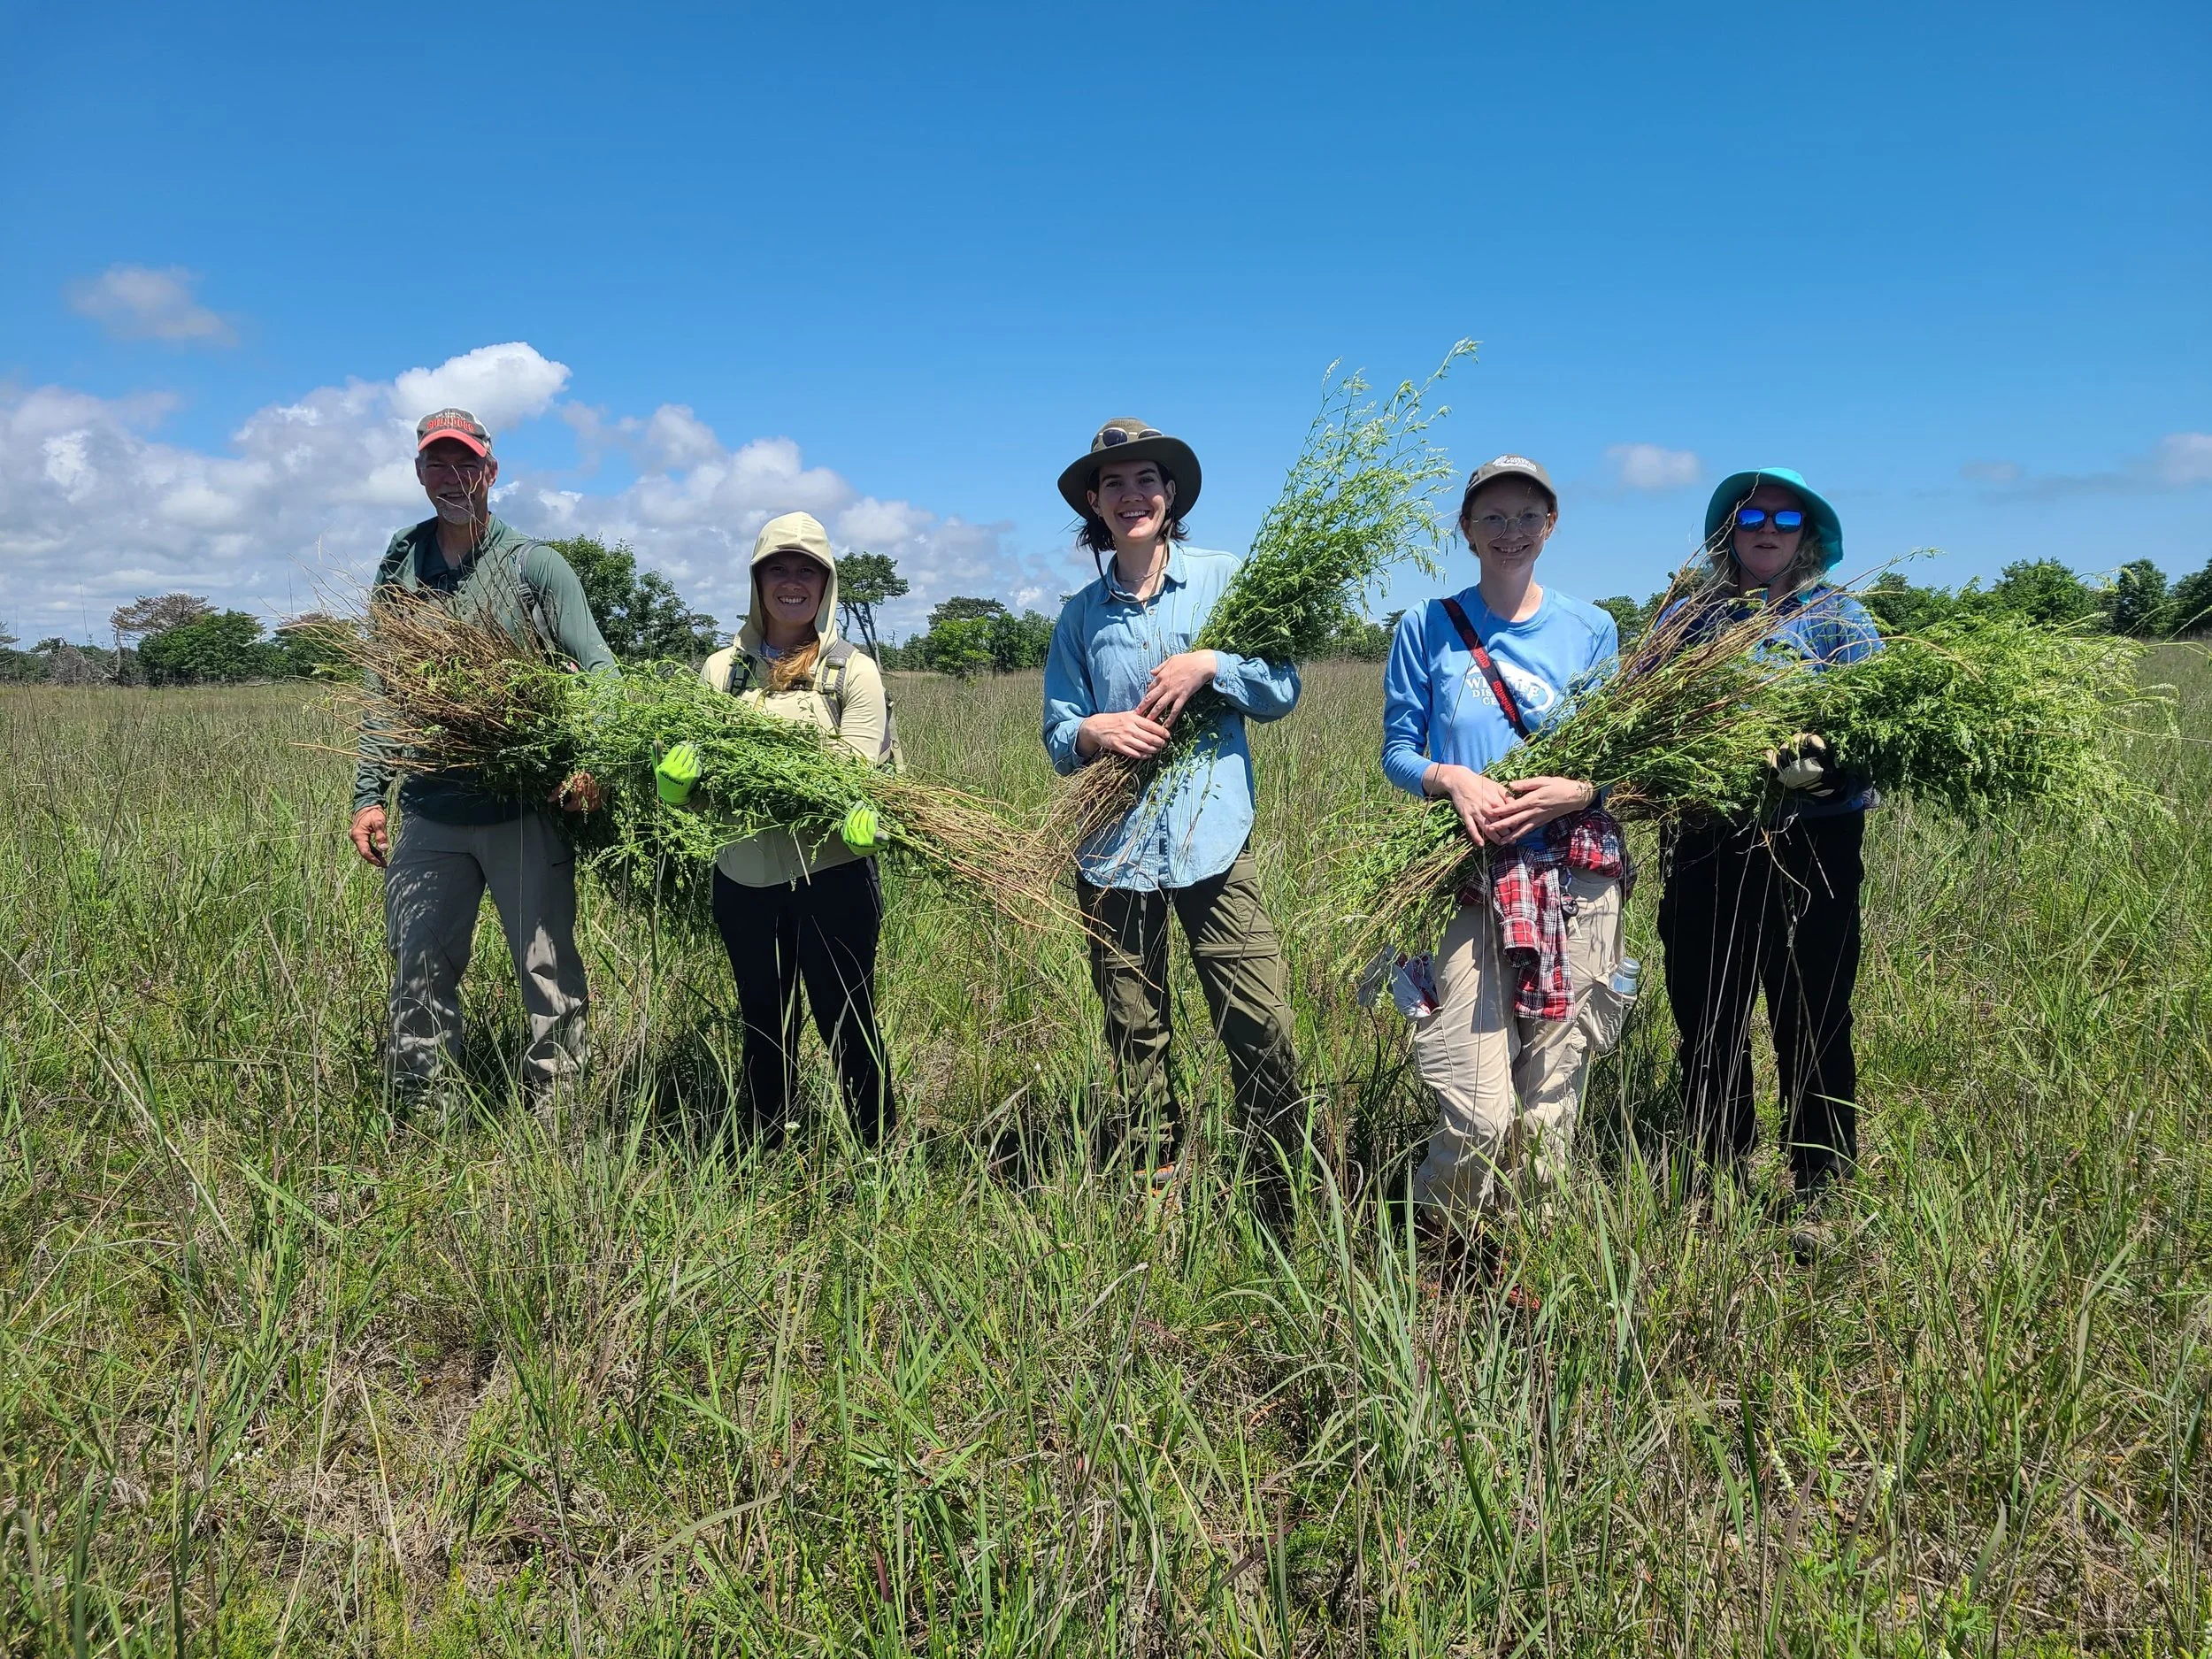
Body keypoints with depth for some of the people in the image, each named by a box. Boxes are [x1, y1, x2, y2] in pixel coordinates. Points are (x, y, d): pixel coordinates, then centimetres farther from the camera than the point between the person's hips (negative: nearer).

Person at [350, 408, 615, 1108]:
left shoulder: (536, 565, 1)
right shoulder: (399, 571, 12)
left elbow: (597, 668, -6)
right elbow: (382, 694, 15)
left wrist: (590, 759, -22)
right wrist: (369, 794, 8)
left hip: (526, 808, -3)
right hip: (430, 810, 4)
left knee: (551, 972, 0)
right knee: (419, 973, 8)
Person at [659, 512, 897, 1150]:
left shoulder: (853, 671, -1)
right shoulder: (723, 670, 9)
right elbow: (686, 773, 5)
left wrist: (859, 816, -31)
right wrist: (677, 774, -20)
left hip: (832, 876, -4)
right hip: (744, 878, 4)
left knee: (848, 1026, 3)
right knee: (763, 1027, 16)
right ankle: (766, 1156, 31)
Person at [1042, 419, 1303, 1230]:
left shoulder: (1225, 578, 4)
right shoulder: (1080, 614, 10)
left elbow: (1283, 689, 3)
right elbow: (1057, 736, 9)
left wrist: (1209, 666, -13)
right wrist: (1095, 731, -13)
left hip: (1214, 840, -2)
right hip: (1114, 850, 2)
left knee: (1264, 1030, -8)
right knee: (1135, 1041, 9)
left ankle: (1283, 1222, 8)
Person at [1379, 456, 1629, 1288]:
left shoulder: (1592, 627, 11)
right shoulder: (1429, 627, 7)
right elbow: (1397, 751, 7)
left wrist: (1577, 788, -11)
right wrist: (1453, 779, -14)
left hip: (1578, 878, 2)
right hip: (1471, 875, -2)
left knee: (1551, 1100, 4)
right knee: (1479, 1112, -10)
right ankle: (1433, 1237, 18)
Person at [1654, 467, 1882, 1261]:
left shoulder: (1837, 616, 6)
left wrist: (1825, 755, -26)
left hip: (1810, 845, -3)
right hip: (1705, 845, 3)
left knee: (1811, 1024, 2)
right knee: (1705, 1021, 10)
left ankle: (1818, 1196, 18)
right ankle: (1722, 1180, 27)